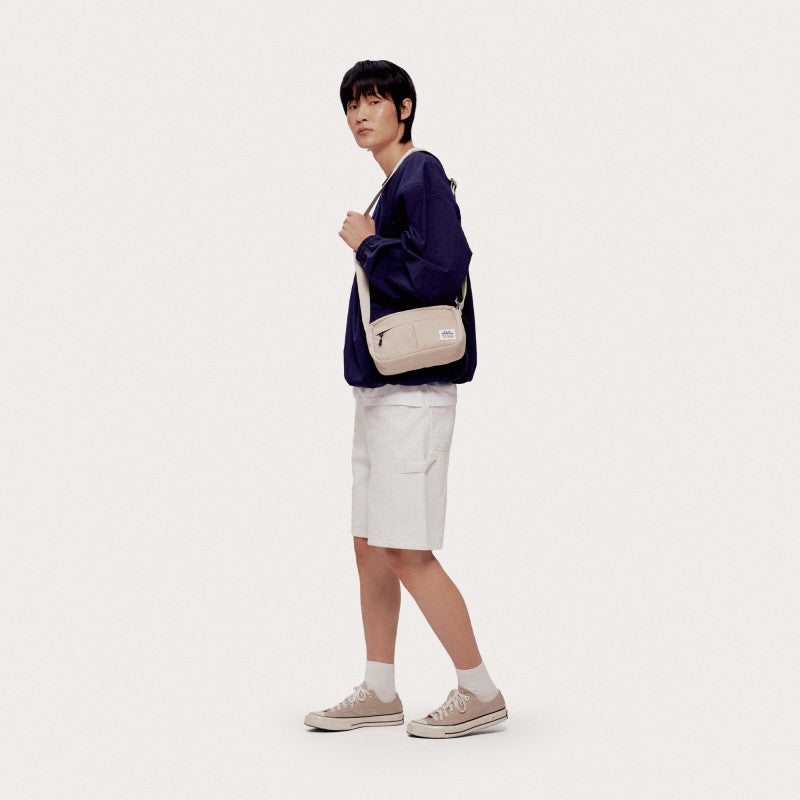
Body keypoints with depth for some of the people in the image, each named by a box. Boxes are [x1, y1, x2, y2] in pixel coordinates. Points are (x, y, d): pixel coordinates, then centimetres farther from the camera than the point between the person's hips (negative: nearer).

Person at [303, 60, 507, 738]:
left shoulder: (422, 179, -11)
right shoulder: (395, 186, 17)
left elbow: (436, 277, -23)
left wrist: (366, 244, -12)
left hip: (412, 395, -10)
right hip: (379, 391, 10)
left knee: (407, 553, -8)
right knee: (371, 548, 12)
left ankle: (480, 694, 4)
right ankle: (379, 693, 22)